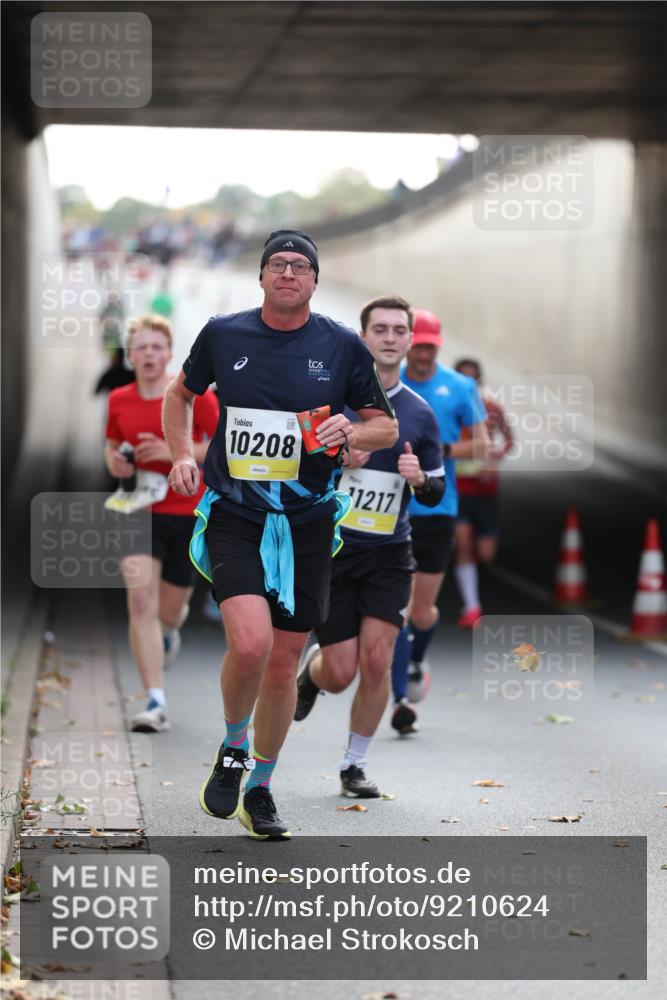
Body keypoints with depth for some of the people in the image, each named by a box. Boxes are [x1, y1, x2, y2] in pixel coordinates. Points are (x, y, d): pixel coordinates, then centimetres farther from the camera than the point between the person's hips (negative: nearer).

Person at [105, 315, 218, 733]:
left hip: (188, 514, -1)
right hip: (139, 510, 1)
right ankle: (156, 703, -15)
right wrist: (115, 461, -4)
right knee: (141, 600, -16)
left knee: (168, 610, 8)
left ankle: (170, 628, 50)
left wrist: (173, 451, -18)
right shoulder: (119, 401, 4)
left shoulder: (195, 395, -6)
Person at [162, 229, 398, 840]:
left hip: (307, 521, 2)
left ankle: (260, 790, 28)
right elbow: (180, 395, 18)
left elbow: (387, 427, 8)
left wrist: (350, 433, -14)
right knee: (250, 643, -22)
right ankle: (233, 750, 7)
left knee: (283, 663, 7)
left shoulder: (342, 346, 0)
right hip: (234, 514, -1)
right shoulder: (223, 335, 1)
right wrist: (182, 456, 3)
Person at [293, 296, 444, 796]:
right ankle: (313, 667, 35)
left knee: (376, 663, -10)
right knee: (340, 673, -3)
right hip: (329, 549, -2)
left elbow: (435, 493, 12)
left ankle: (354, 764, 9)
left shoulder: (420, 413, 6)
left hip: (390, 553, 2)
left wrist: (419, 478, -11)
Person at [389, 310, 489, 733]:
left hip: (438, 510, 0)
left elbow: (481, 445, 1)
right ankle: (402, 699, -3)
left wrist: (440, 451, -15)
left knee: (424, 612, 3)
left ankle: (416, 660, 37)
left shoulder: (460, 387, 1)